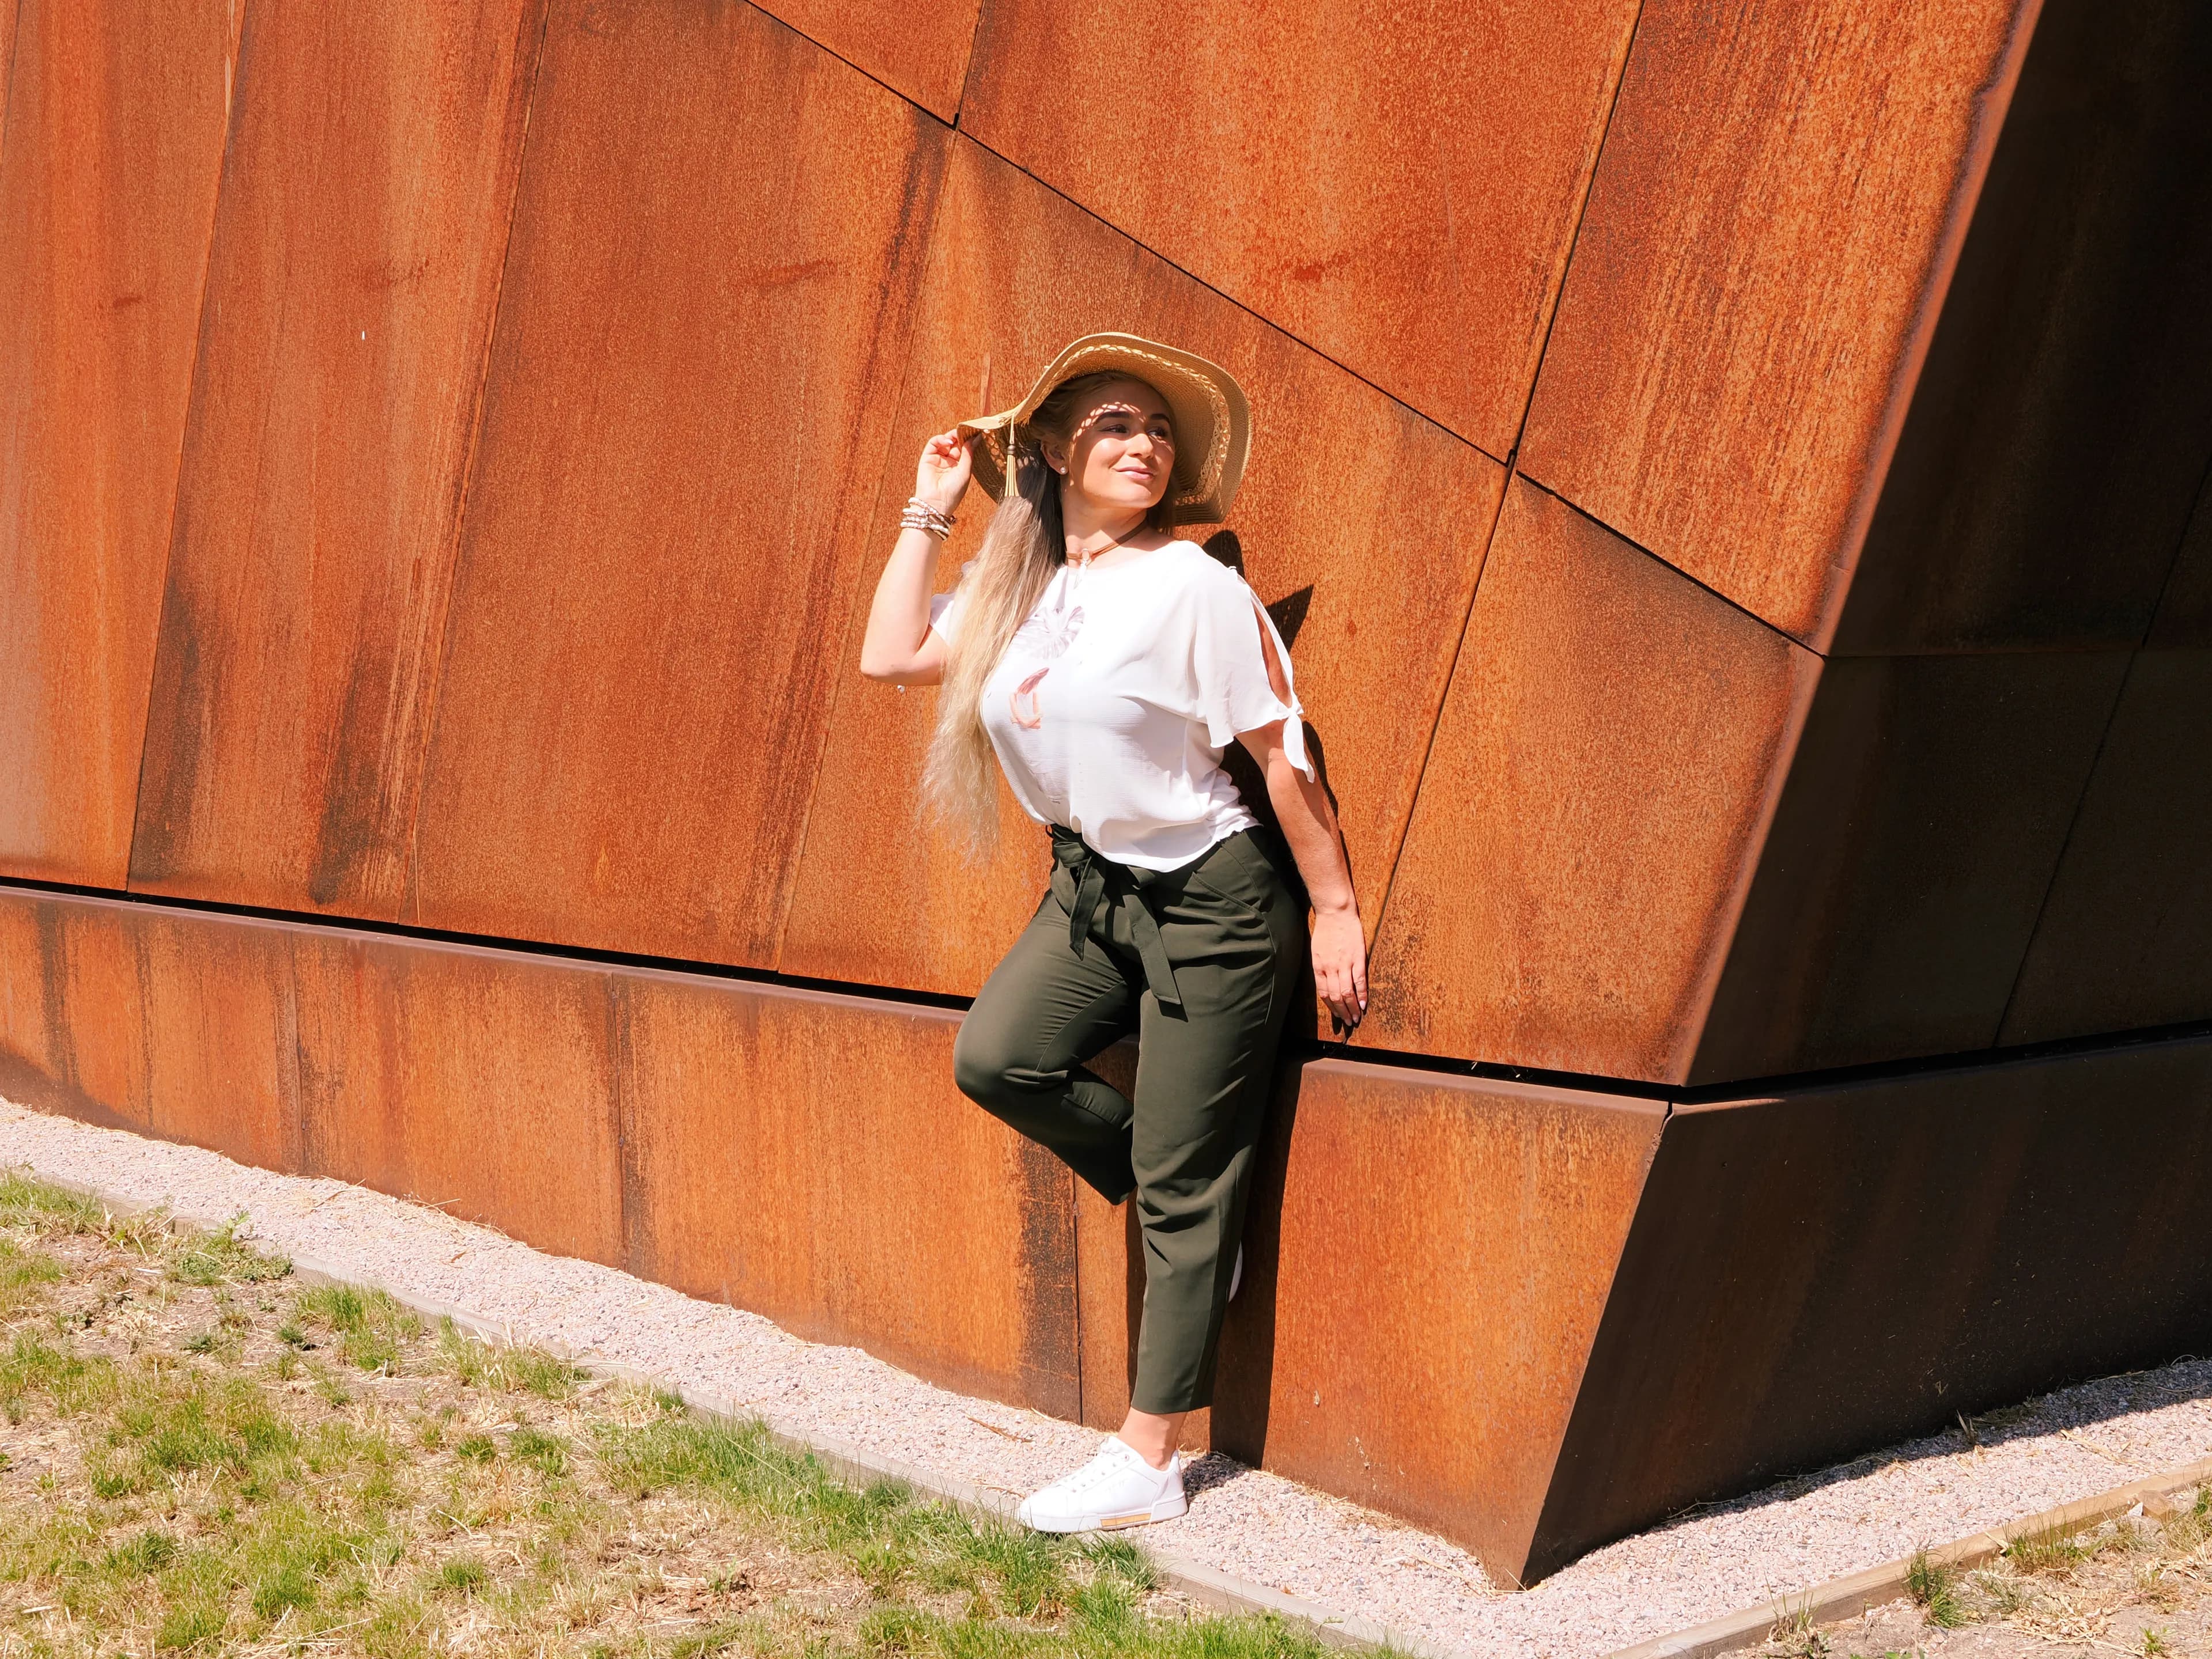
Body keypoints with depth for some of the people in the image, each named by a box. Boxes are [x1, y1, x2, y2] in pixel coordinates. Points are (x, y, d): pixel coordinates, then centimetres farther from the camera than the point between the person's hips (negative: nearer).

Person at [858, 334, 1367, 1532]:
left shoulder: (1191, 585, -15)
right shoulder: (1017, 591, 6)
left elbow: (1284, 752, -12)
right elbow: (889, 657, 5)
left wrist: (1334, 909, -11)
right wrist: (930, 507, 7)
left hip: (1210, 896, -7)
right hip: (1092, 886, 7)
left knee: (1183, 1190, -2)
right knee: (996, 1059, -17)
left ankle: (1147, 1461, 7)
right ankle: (1192, 1195, 11)